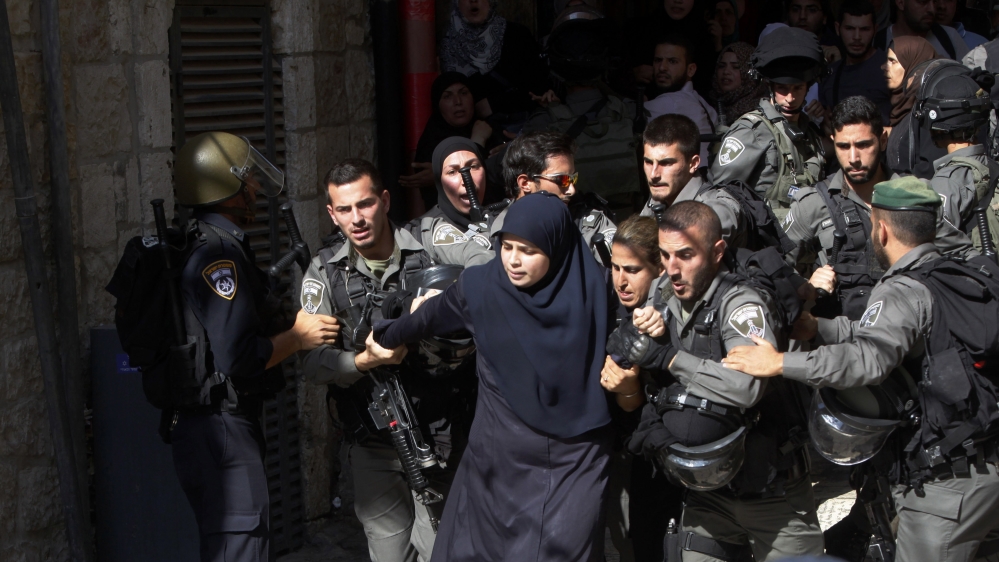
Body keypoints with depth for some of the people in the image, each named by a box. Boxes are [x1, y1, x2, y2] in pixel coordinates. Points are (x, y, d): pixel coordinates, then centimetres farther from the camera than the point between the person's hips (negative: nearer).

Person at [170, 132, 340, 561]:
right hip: (221, 429, -11)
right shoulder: (218, 252, -18)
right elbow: (238, 357, -25)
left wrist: (291, 324, 6)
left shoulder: (202, 245, 14)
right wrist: (297, 336, -10)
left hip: (215, 426, 11)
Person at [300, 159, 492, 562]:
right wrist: (364, 361, -24)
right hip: (372, 443, 2)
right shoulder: (325, 272, -1)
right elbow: (313, 362, -6)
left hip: (439, 434, -2)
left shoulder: (431, 250, -7)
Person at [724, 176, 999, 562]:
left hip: (946, 483, -9)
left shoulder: (903, 291, -14)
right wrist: (817, 328, 17)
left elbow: (869, 359, -31)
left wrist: (779, 363, -27)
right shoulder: (965, 276, 13)